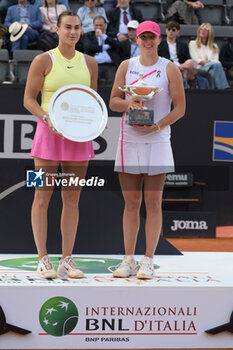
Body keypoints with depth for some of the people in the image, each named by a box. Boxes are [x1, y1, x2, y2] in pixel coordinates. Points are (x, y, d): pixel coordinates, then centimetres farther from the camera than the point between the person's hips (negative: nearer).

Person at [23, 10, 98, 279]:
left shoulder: (89, 63, 10)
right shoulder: (43, 61, -2)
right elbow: (28, 99, -3)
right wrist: (48, 119, -19)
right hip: (49, 133, -4)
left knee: (72, 199, 5)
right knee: (42, 197, -3)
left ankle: (67, 260, 10)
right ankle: (43, 260, 2)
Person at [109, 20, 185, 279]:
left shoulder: (170, 69, 2)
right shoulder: (126, 66, 9)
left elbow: (180, 108, 1)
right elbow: (113, 102, 10)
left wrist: (158, 125, -14)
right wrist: (129, 103, -12)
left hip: (157, 141, -2)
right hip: (129, 141, 2)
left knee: (153, 202, -2)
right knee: (131, 202, 4)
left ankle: (148, 262, 2)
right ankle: (128, 260, 9)